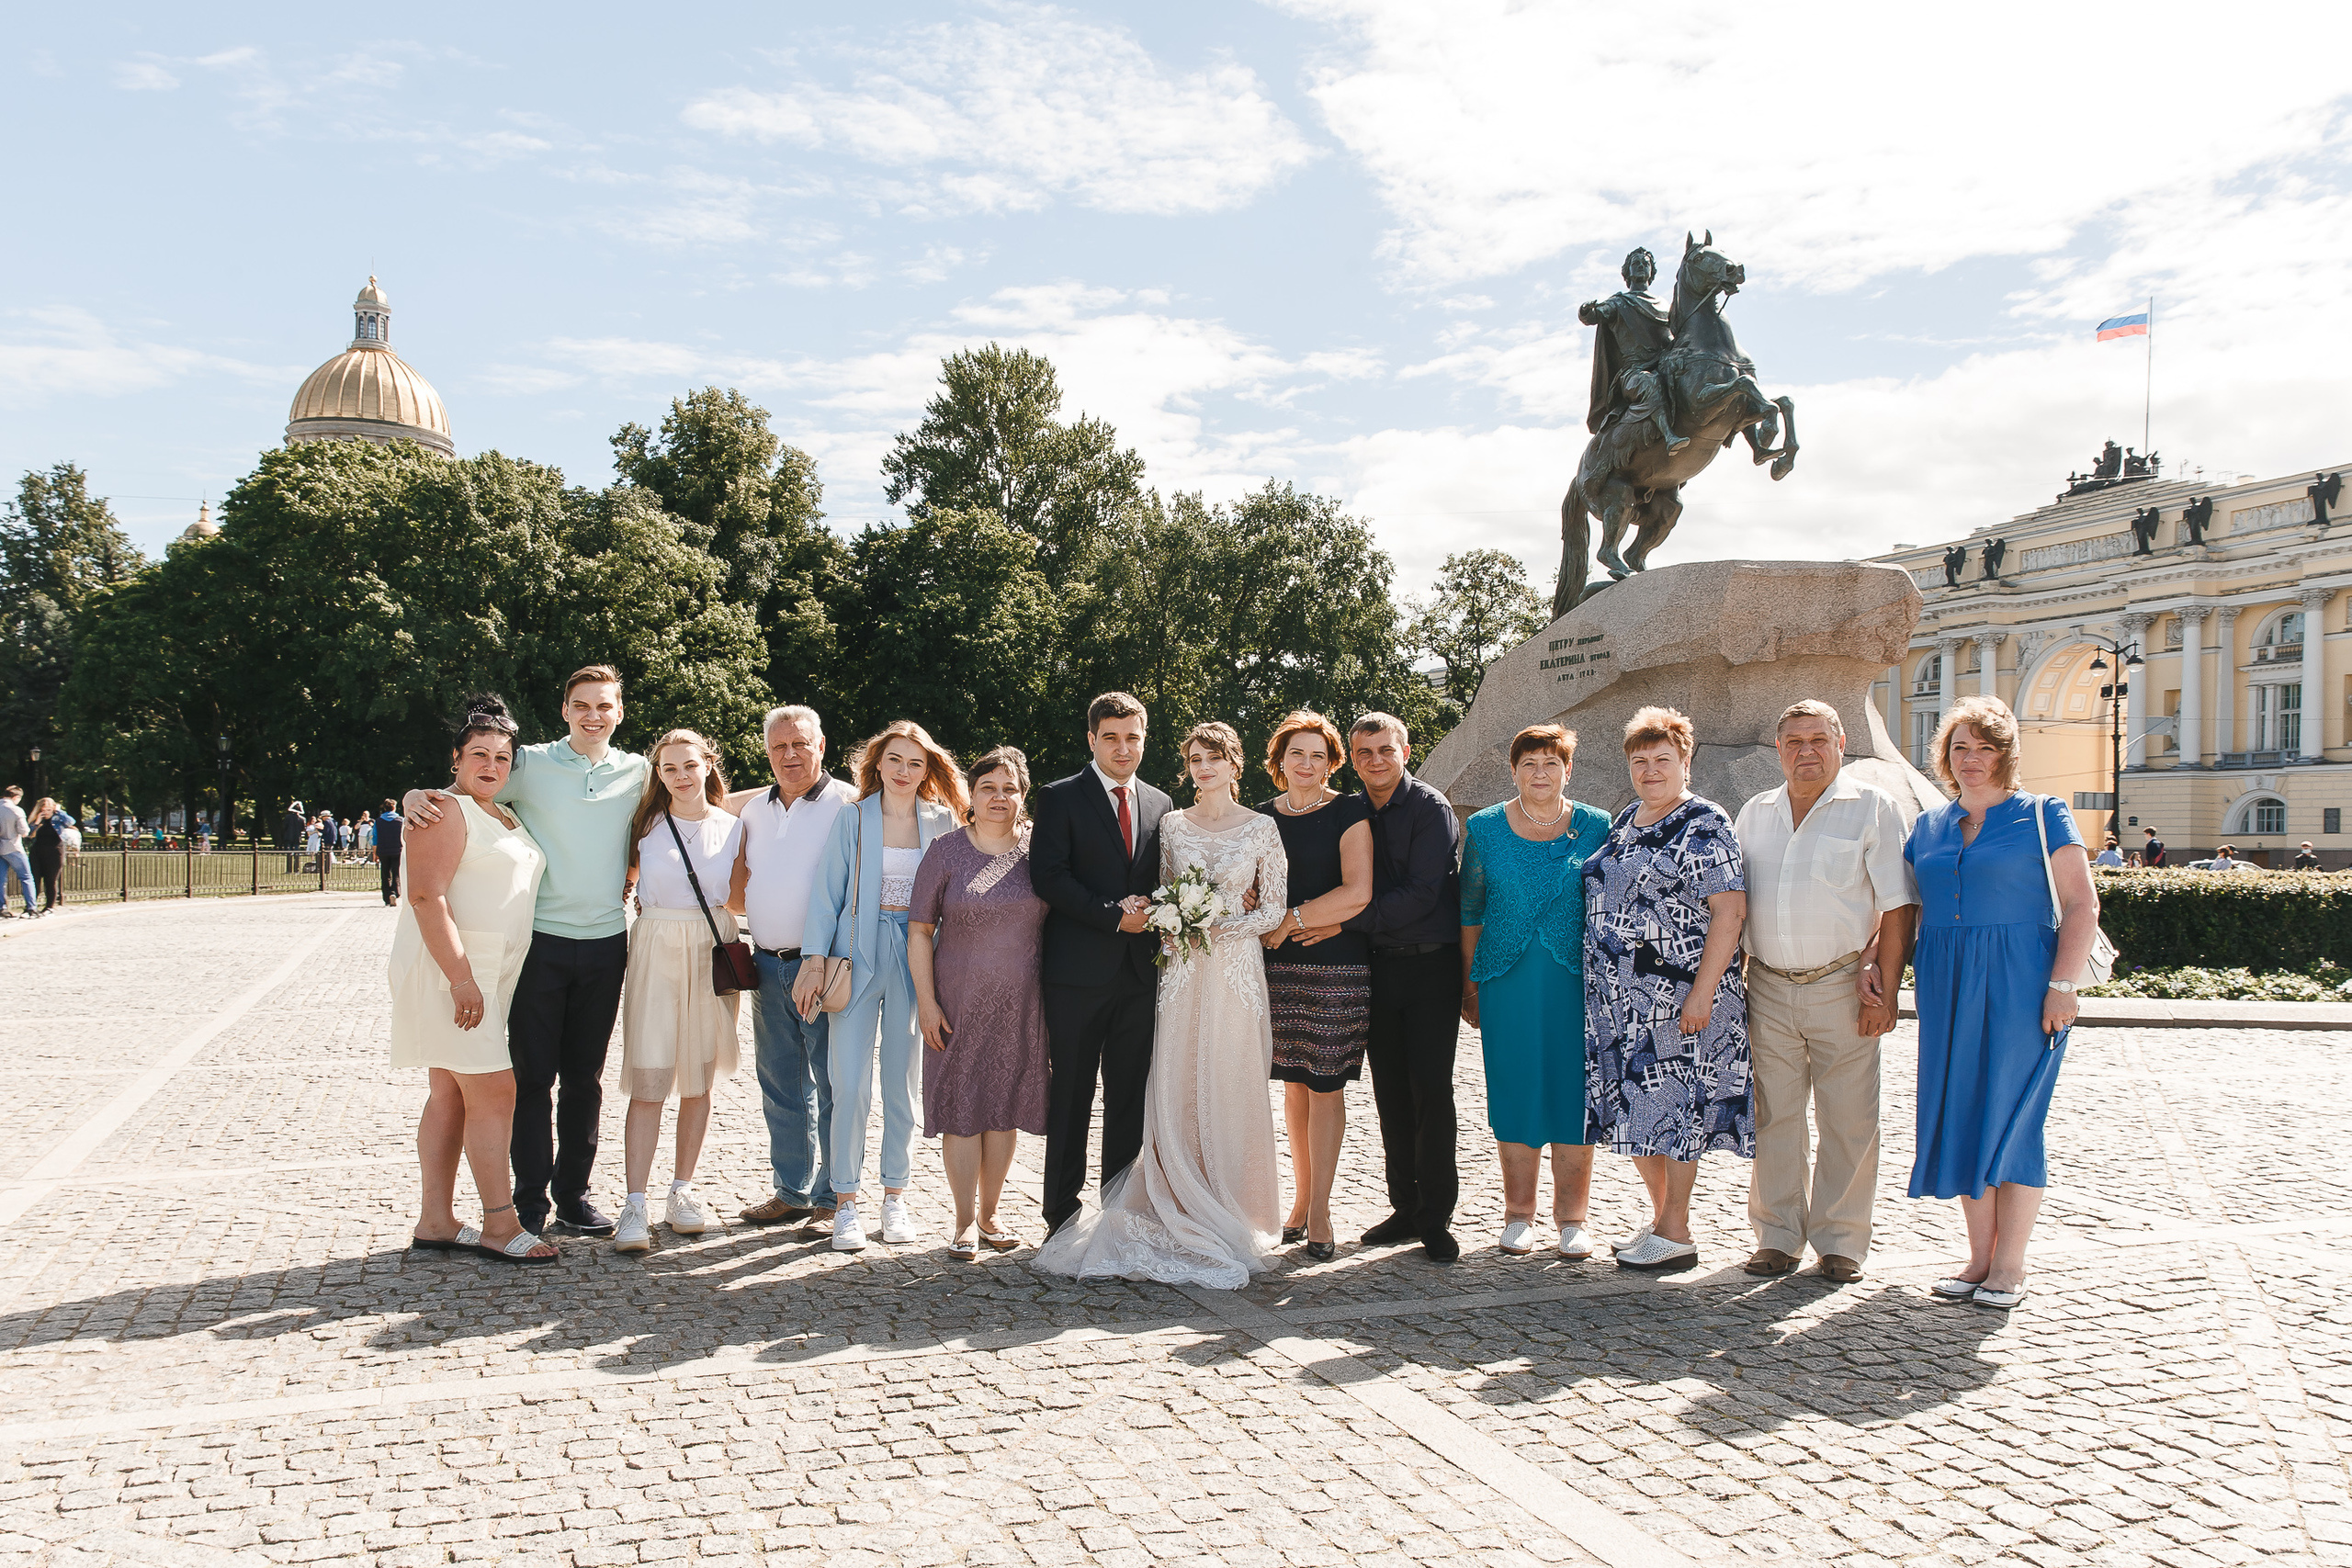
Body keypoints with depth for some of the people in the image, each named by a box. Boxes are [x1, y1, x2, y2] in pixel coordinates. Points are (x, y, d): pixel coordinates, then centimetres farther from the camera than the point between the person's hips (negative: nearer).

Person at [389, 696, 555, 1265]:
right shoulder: (447, 812, -9)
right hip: (450, 970, -9)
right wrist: (461, 978, -24)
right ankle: (500, 1226, -5)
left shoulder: (508, 820, 19)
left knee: (451, 1096, 10)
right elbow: (427, 895, -20)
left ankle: (436, 1223, 15)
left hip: (483, 974, 9)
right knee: (493, 1091, -10)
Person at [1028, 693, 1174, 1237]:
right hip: (1078, 970, -4)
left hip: (1140, 971, 4)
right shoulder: (1060, 798, -1)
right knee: (1071, 1096, 2)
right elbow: (1048, 876, -10)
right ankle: (1063, 1213, 12)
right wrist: (1113, 915, -14)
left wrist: (1152, 913, -5)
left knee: (1131, 1097, 9)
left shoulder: (1160, 804, 14)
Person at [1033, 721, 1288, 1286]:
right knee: (1176, 1088, -2)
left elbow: (1275, 908, 2)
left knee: (1231, 1088, 0)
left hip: (1236, 969, -2)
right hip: (1181, 971, 2)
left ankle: (1232, 1215, 13)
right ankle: (1184, 1214, 7)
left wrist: (1222, 926, -11)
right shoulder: (1172, 825, 9)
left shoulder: (1261, 827, 2)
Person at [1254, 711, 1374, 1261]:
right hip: (1280, 966, 4)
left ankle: (1320, 1212, 7)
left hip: (1337, 967, -4)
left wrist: (1292, 919, -10)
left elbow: (1358, 892, -12)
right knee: (1294, 1081, 9)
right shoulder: (1262, 817, 10)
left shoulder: (1349, 812, -2)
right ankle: (1301, 1199, 21)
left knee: (1325, 1084, -2)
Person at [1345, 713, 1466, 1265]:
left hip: (1430, 965, -5)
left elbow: (1422, 894, -17)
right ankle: (1405, 1208, 17)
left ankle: (1435, 1218, 3)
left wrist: (1344, 920, -18)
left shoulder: (1430, 808, -7)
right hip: (1377, 966, 5)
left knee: (1431, 1088, -6)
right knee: (1391, 1091, 7)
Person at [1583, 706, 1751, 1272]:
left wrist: (1703, 991, -21)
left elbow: (1730, 910, -15)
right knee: (1637, 1110, 12)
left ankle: (1676, 1234, 10)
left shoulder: (1705, 826, -8)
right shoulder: (1623, 823, 15)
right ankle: (1661, 1218, 26)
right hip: (1620, 997, 7)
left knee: (1673, 1107, -1)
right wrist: (1601, 986, 16)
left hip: (1678, 996, -7)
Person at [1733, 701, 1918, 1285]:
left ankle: (1840, 1242, 14)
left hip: (1840, 989, -3)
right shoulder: (1755, 814, 13)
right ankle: (1778, 1238, 17)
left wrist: (1884, 989, -10)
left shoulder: (1873, 809, 0)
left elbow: (1899, 908, -4)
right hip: (1768, 990, 3)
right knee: (1773, 1117, 6)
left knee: (1848, 1121, 2)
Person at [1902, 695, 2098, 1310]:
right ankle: (1979, 1258, 17)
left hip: (2019, 983, -4)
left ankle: (2009, 1266, 8)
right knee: (1962, 1117, 6)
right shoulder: (1928, 826, 13)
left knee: (2011, 1117, -1)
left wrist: (2061, 985, -14)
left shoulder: (2041, 816, -1)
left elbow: (2082, 904, -5)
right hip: (1947, 985, 5)